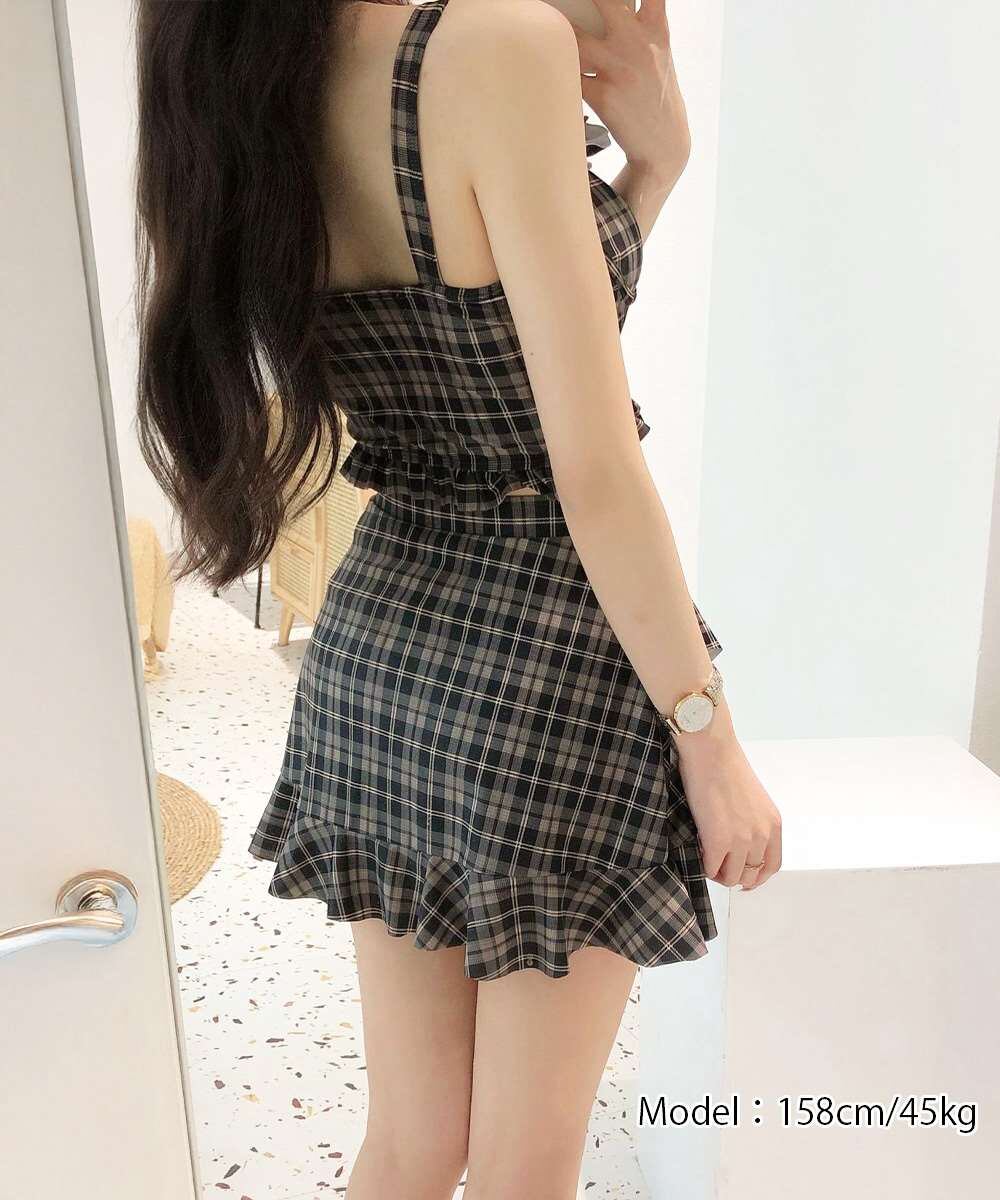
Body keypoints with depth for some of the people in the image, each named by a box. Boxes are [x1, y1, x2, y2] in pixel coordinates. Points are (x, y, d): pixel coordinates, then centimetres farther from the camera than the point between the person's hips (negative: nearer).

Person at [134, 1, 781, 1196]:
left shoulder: (262, 108, 8)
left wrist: (653, 159, 10)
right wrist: (712, 742, -9)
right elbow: (593, 472, -19)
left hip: (374, 649, 7)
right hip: (546, 659, -6)